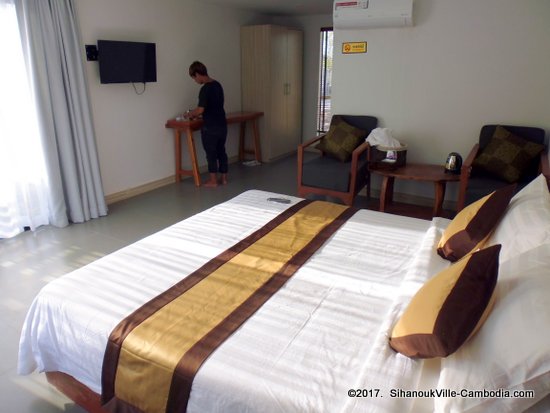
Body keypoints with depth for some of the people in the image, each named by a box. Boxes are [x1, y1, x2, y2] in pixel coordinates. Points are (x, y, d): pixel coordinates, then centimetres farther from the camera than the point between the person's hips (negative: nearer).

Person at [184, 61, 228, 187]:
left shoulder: (205, 88, -17)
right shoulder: (217, 85, 9)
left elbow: (200, 109, -20)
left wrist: (189, 114, -1)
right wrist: (196, 114, 18)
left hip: (210, 127, -8)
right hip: (222, 125, 8)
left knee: (211, 153, 3)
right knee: (221, 151, 14)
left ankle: (213, 180, 10)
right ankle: (224, 178, 21)